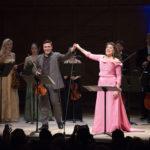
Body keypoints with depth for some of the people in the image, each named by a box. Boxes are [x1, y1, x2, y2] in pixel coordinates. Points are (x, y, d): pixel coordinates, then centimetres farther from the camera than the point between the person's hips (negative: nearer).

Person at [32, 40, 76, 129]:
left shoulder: (56, 56, 2)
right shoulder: (40, 58, 16)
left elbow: (65, 57, -15)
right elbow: (35, 68, 25)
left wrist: (71, 51, -34)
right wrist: (36, 72, 1)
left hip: (53, 84, -4)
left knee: (55, 102, -3)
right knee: (44, 103, 4)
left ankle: (59, 122, 15)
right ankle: (45, 124, 11)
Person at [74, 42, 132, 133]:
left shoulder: (116, 61, -4)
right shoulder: (101, 58, 10)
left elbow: (119, 76, -6)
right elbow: (89, 55, 21)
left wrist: (117, 89, -13)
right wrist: (79, 48, 21)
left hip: (111, 84, -5)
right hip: (101, 83, 5)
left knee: (112, 106, -6)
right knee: (101, 106, 5)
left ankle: (113, 127, -4)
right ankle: (102, 127, 8)